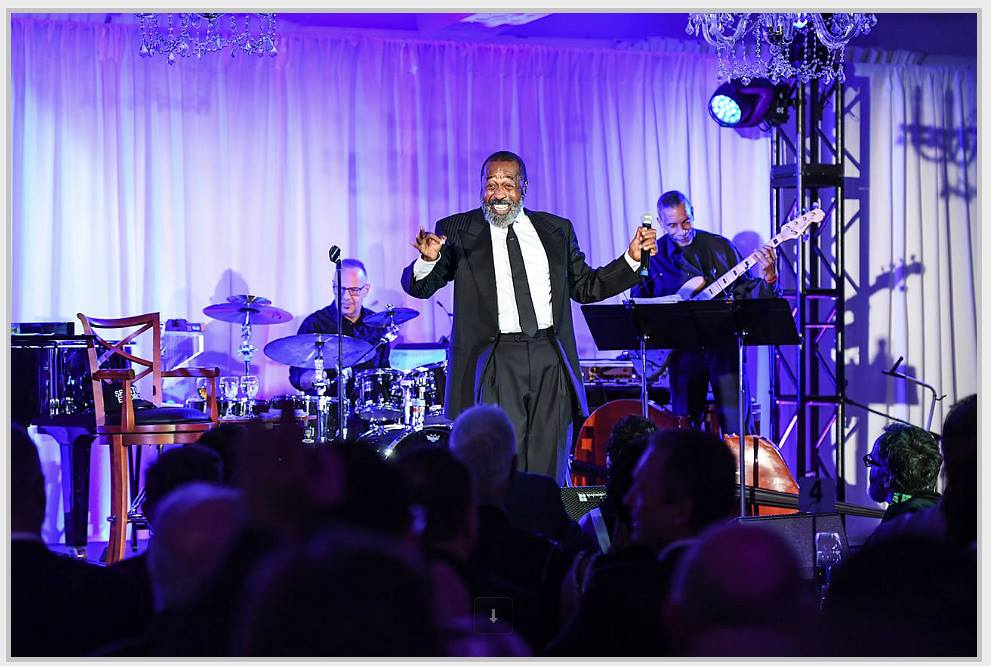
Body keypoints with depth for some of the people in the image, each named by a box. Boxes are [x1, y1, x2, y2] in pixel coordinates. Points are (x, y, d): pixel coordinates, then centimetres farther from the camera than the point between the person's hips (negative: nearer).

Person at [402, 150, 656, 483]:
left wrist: (632, 259, 9)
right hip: (495, 362, -3)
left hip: (550, 359, 3)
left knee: (548, 470, 4)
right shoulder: (457, 230, 6)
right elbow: (418, 287, 2)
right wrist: (427, 260, -20)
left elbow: (585, 287, 21)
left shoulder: (556, 229, 15)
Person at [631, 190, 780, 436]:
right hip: (682, 349, 1)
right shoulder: (653, 256, 5)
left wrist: (768, 277, -16)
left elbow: (747, 295, 4)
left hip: (723, 344, -1)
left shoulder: (719, 247, 5)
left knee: (736, 422, -7)